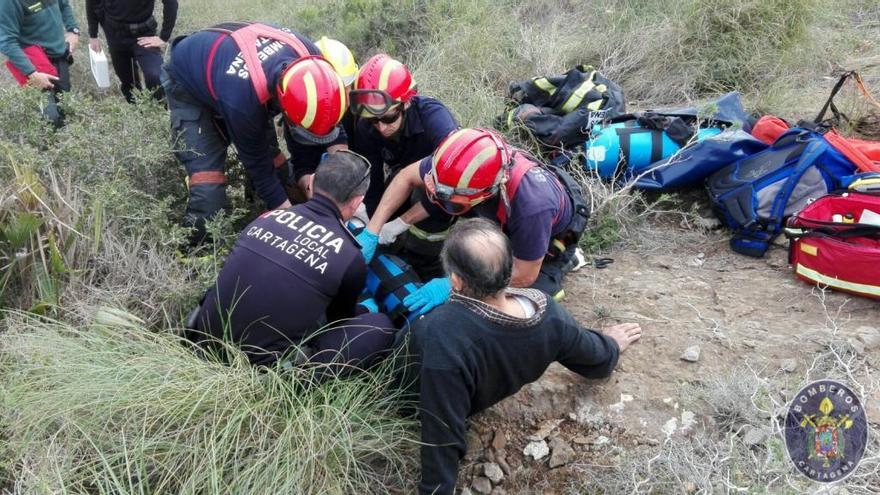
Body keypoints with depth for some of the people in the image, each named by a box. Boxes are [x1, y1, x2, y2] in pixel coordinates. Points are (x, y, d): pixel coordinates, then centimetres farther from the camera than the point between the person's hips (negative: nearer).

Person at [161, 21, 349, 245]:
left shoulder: (309, 57, -31)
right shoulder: (242, 98, -45)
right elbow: (256, 163, -27)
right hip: (188, 83, -6)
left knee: (272, 158, 2)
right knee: (208, 187, -18)